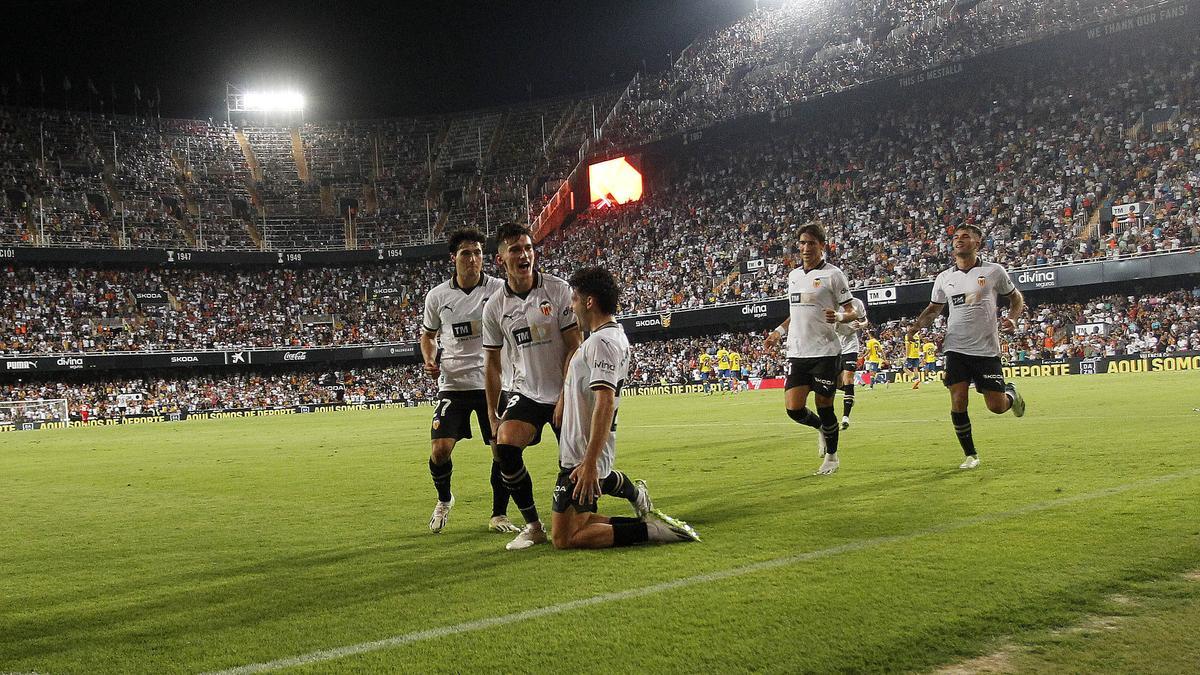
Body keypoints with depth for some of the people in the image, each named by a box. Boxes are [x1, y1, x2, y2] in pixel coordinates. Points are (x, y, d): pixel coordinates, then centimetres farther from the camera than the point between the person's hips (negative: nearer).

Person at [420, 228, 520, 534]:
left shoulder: (498, 289, -3)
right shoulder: (437, 296, 2)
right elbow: (428, 334, 19)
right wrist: (429, 360, 0)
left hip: (492, 382, -1)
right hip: (453, 383, 1)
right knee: (440, 449, -9)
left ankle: (499, 514, 16)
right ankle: (444, 500, 22)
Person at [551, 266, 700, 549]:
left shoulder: (600, 342, -18)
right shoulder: (616, 335, 14)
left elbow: (605, 402, -27)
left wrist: (589, 464, -30)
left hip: (582, 459, -10)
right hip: (583, 456, 10)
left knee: (564, 539, -8)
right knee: (580, 523, 18)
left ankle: (650, 530, -9)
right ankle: (646, 521, 10)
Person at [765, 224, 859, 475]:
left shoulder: (833, 274, -4)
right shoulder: (793, 275, 15)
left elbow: (852, 311, -3)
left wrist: (839, 316, -24)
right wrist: (779, 331, 19)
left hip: (825, 352, -5)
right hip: (797, 352, 5)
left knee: (824, 406, 0)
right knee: (794, 408, -4)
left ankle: (831, 455, 23)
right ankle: (821, 428, 29)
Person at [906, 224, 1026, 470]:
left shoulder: (994, 271, -1)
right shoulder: (944, 278, 7)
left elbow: (1016, 297, 12)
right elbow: (934, 308, 19)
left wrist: (1012, 318, -8)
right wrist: (917, 325, 0)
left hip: (987, 349, -2)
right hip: (956, 349, 2)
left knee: (996, 406, -3)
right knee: (958, 404, -7)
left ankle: (1011, 394, 35)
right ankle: (970, 455, 10)